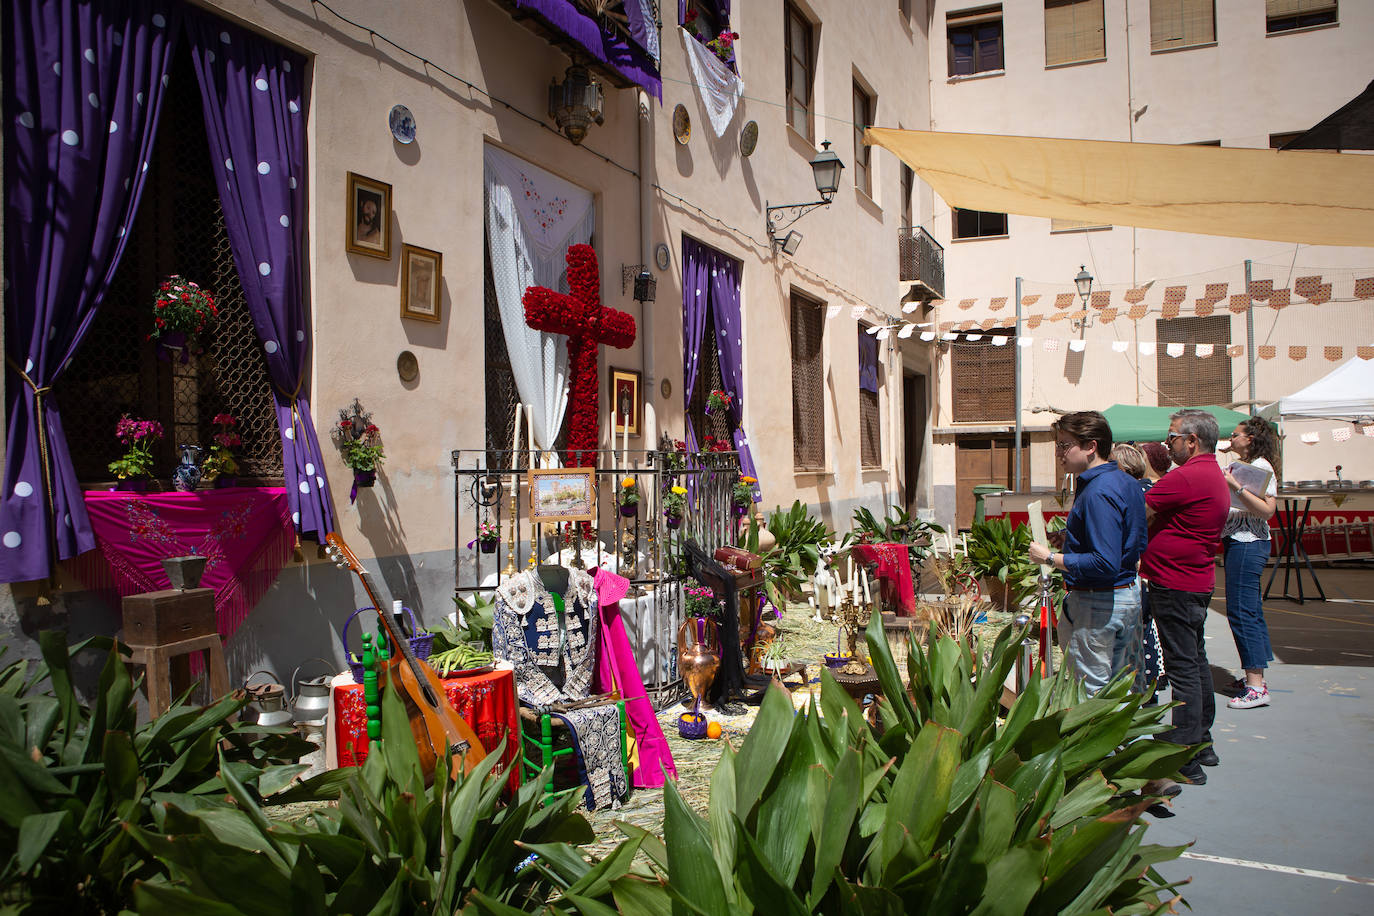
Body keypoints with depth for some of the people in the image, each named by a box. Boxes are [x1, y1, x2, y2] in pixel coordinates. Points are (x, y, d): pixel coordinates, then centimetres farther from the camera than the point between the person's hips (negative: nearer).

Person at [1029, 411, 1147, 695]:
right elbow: (1138, 545, 18)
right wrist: (1070, 537, 14)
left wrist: (1051, 558, -19)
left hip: (1097, 604, -11)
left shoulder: (1099, 493, -23)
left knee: (1092, 692, -1)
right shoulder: (1127, 482, 9)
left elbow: (1105, 564, -29)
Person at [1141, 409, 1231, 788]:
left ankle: (1186, 762, -1)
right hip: (1199, 582, 10)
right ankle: (1202, 744, 29)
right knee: (1196, 661, 18)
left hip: (1175, 585, -10)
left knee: (1183, 666, -6)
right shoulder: (1216, 477, 14)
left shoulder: (1186, 477, -20)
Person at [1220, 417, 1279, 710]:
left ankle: (1256, 687, -11)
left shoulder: (1261, 466, -11)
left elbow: (1267, 510, -21)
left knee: (1241, 611, -12)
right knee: (1250, 610, 13)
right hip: (1236, 541, 10)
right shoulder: (1240, 466, 17)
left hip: (1248, 544, -10)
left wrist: (1236, 486, -24)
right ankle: (1254, 677, 21)